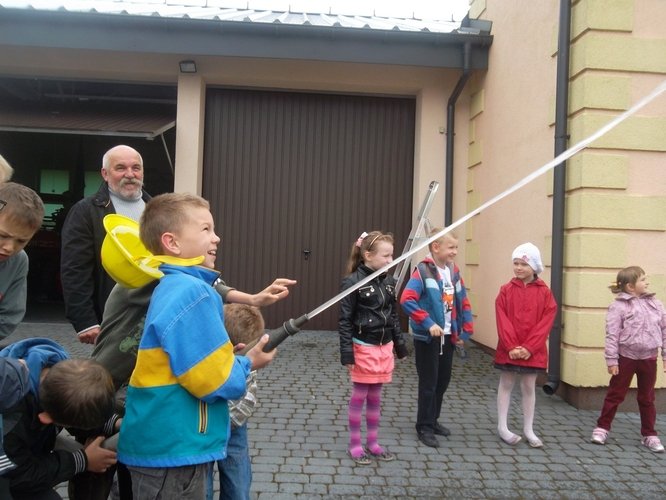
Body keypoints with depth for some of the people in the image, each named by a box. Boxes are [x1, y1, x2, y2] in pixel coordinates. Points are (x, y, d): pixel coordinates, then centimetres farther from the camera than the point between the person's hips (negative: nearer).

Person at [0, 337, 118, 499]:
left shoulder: (60, 368, -22)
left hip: (27, 453, 6)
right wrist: (82, 461, -22)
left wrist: (115, 423, -18)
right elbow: (21, 475, -26)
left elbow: (83, 410, -2)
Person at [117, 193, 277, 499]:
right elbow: (215, 381, -22)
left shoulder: (172, 287, 8)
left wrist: (231, 358, 7)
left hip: (164, 444, 9)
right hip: (174, 451, -9)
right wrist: (246, 364, -5)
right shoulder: (193, 292, -21)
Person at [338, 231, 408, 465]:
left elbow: (393, 316, 12)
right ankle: (355, 445, 21)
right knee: (359, 397, 7)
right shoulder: (353, 282, -14)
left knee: (375, 397, 15)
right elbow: (345, 321, -12)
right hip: (363, 347, -5)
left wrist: (400, 346, 12)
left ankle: (373, 443, 28)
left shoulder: (389, 281, 4)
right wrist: (347, 354, -14)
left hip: (384, 347, 6)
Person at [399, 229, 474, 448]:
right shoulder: (423, 271, -16)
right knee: (429, 383, 3)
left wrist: (465, 331, 5)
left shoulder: (454, 272, 5)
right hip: (427, 338, -7)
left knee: (443, 381, 17)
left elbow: (464, 303, 11)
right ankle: (424, 427, 18)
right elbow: (407, 300, -27)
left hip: (449, 337, 7)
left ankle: (433, 420, 34)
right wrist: (428, 323, -29)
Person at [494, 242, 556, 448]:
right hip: (508, 349, 0)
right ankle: (502, 427, 17)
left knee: (529, 387, 10)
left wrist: (529, 347, -14)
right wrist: (511, 346, -16)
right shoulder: (506, 290, -2)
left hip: (533, 351, 0)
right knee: (506, 385, 9)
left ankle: (528, 429, 21)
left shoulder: (544, 292, -2)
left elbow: (545, 322, -7)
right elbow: (502, 320, -7)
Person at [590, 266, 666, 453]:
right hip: (626, 358, -4)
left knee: (647, 398, 14)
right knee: (615, 394, 7)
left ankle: (649, 435, 26)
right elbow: (612, 335, -12)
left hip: (649, 358, 4)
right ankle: (602, 427, 19)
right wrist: (611, 360, -13)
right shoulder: (618, 306, -12)